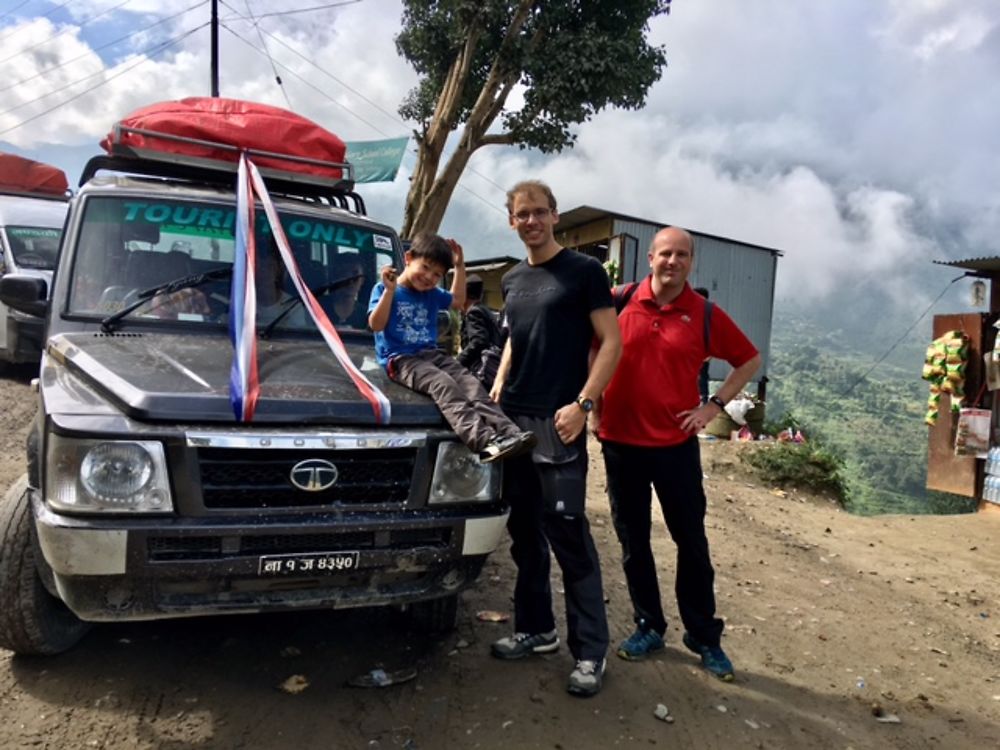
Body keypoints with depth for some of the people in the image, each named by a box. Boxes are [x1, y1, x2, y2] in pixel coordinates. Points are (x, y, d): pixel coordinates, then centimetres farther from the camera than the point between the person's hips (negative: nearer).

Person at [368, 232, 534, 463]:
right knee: (444, 385, -33)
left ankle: (508, 435, -36)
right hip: (401, 359, -7)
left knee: (472, 385, -20)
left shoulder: (432, 294, 18)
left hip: (432, 354, 7)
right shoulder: (384, 290, 1)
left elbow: (458, 300, 33)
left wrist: (460, 266, 25)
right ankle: (483, 442, -52)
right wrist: (390, 290, -18)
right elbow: (376, 325, -10)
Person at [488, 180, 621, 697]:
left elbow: (610, 342, -6)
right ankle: (535, 629, 27)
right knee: (524, 532, 13)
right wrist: (498, 388, 10)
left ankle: (591, 650, 8)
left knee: (568, 535, -4)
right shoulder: (512, 280, 16)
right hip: (512, 419, 7)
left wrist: (582, 404, -17)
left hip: (557, 422, -6)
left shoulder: (584, 272, -2)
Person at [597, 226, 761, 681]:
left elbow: (750, 360, 9)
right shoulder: (621, 303, -1)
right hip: (620, 442, 1)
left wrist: (715, 405, -1)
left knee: (691, 542, 8)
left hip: (676, 444, -1)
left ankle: (704, 636, 24)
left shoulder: (704, 314, -1)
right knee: (632, 542, 11)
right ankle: (648, 627, 28)